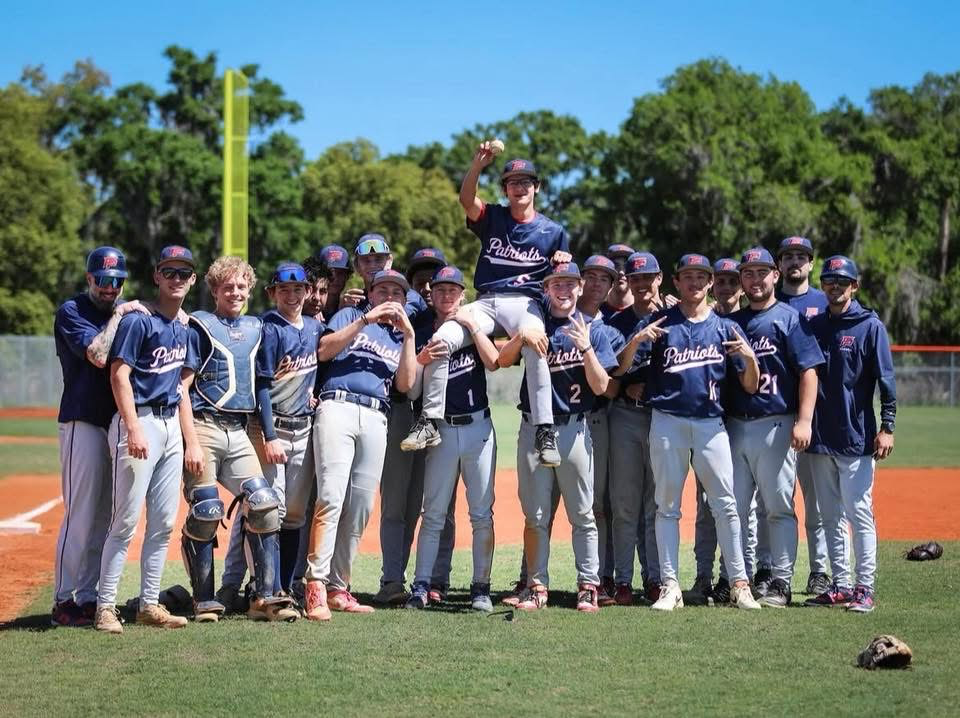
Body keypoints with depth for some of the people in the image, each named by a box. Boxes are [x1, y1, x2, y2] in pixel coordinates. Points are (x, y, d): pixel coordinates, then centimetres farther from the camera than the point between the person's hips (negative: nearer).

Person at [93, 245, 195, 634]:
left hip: (171, 425, 8)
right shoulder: (138, 320, -8)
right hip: (139, 422, -8)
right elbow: (119, 375, -14)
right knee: (127, 520, -8)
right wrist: (134, 429, -23)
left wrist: (189, 438, 16)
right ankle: (105, 606, -3)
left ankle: (149, 604, 15)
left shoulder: (182, 328, 15)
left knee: (163, 522, 8)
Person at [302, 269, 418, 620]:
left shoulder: (401, 338, 26)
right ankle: (316, 585, -23)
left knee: (361, 507, 0)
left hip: (376, 420, 5)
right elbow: (324, 351, 0)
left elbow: (405, 384, 10)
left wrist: (409, 335, 5)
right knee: (331, 497, -18)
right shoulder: (351, 316, 18)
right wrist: (365, 320, -3)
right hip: (338, 407, -4)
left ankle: (338, 587, 5)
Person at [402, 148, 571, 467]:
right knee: (441, 339, -24)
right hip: (486, 303, 2)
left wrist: (563, 263, -8)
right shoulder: (492, 217, 12)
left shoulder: (553, 231, 13)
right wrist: (479, 163, -26)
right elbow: (466, 198, -9)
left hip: (525, 303, -2)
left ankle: (545, 431, -36)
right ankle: (429, 422, -15)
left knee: (535, 347, -37)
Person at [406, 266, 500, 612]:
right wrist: (425, 359, -19)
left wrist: (471, 325, -13)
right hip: (442, 430, 0)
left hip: (478, 427, 0)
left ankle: (481, 588, 5)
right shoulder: (422, 335, 6)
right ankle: (422, 586, 0)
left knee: (482, 514, 1)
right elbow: (412, 388, -3)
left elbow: (493, 362, -12)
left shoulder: (474, 328, 7)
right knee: (434, 514, -1)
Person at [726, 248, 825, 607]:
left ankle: (780, 581, 3)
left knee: (779, 507, -2)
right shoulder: (731, 322, 15)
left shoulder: (790, 318, 0)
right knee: (733, 507, 7)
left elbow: (808, 372, -7)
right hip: (735, 426, 5)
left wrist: (804, 420, -15)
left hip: (775, 426, -5)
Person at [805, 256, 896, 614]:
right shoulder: (813, 326, 11)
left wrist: (887, 426, -12)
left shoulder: (870, 326, -3)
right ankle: (841, 585, 16)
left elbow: (885, 379, -6)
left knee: (859, 514, -6)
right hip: (820, 437, 5)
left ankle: (865, 588, -2)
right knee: (830, 516, 9)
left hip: (856, 437, -5)